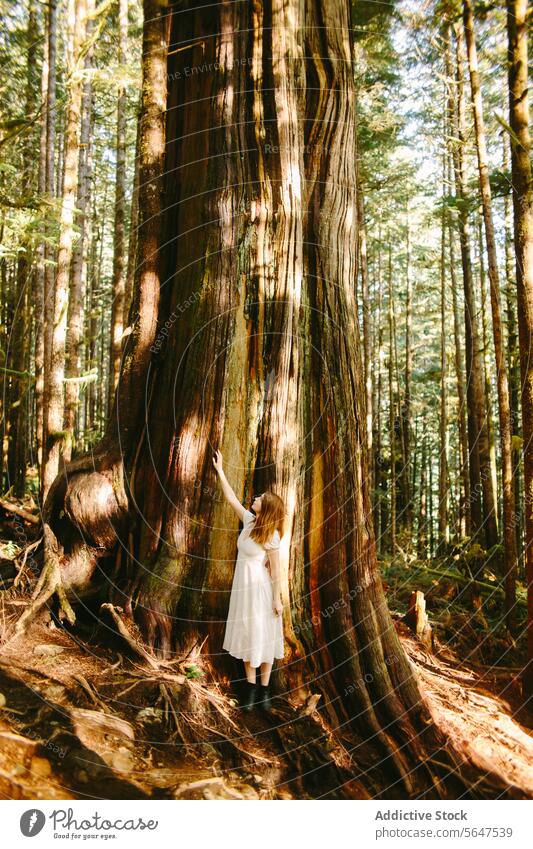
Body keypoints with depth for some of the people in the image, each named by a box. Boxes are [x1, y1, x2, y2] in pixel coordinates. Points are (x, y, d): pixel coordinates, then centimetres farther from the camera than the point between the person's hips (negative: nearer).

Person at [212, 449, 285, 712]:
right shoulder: (249, 520, -2)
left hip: (261, 588, -7)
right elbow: (231, 498, 4)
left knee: (263, 635, 6)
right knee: (245, 635, 12)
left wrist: (277, 600, -13)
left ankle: (264, 688, 19)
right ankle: (250, 686, 24)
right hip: (243, 585, 7)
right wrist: (220, 470, 3)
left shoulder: (271, 535, -19)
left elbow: (275, 570, -15)